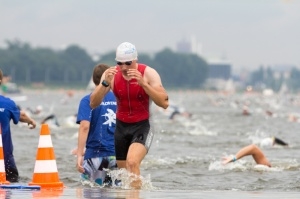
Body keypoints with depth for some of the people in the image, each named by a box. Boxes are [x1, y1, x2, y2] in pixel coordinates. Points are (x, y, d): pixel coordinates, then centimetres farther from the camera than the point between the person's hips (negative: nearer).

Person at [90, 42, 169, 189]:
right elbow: (93, 104, -12)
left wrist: (143, 84, -34)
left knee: (132, 162, -28)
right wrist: (105, 83, -29)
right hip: (121, 126, 4)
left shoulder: (148, 74, -15)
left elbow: (164, 103, -24)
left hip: (142, 126, -4)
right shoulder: (111, 74, -7)